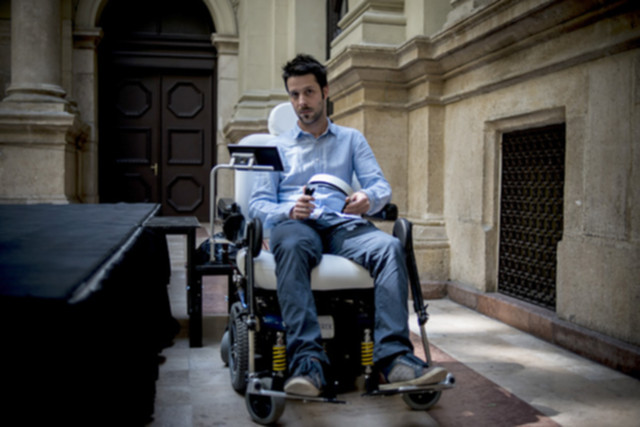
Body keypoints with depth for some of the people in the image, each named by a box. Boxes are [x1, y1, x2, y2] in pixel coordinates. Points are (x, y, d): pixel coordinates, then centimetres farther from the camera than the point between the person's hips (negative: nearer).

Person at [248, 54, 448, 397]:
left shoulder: (351, 139, 24)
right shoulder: (277, 146, 21)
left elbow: (381, 185, 12)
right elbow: (258, 203, 10)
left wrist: (369, 198, -14)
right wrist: (290, 210, -13)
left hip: (343, 226, 2)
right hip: (295, 225, -1)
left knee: (389, 247, -31)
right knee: (291, 245, -39)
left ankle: (392, 358, -41)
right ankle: (308, 361, -47)